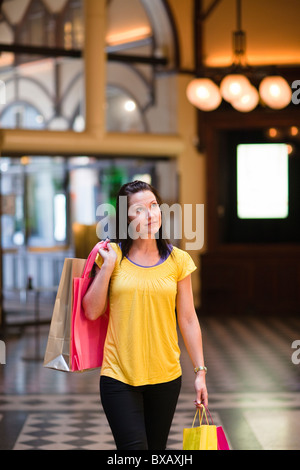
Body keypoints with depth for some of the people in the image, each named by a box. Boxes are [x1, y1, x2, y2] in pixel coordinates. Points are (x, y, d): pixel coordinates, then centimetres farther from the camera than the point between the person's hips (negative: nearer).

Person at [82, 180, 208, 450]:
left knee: (157, 448, 11)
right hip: (119, 376, -2)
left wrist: (200, 371, 3)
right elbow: (91, 312, -2)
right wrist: (108, 265, -9)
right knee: (134, 448, -9)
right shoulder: (113, 255, 0)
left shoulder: (177, 260, 2)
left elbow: (188, 320, 5)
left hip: (166, 377, 2)